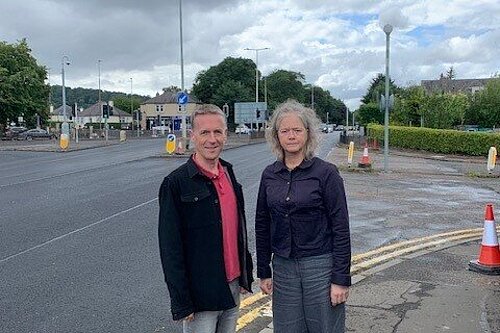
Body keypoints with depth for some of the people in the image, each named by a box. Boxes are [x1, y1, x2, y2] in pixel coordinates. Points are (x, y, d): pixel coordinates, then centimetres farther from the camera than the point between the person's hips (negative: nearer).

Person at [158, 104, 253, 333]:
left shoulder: (228, 173, 5)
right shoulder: (176, 183, -15)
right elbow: (170, 249, -14)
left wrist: (246, 274, 14)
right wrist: (181, 303, -14)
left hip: (233, 287, 6)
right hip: (200, 295, -6)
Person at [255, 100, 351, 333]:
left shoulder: (326, 172, -9)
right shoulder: (269, 175, 3)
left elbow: (341, 228, -9)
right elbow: (262, 226, 10)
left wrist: (341, 279, -11)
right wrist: (263, 272, 10)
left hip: (320, 266, -3)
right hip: (283, 267, 4)